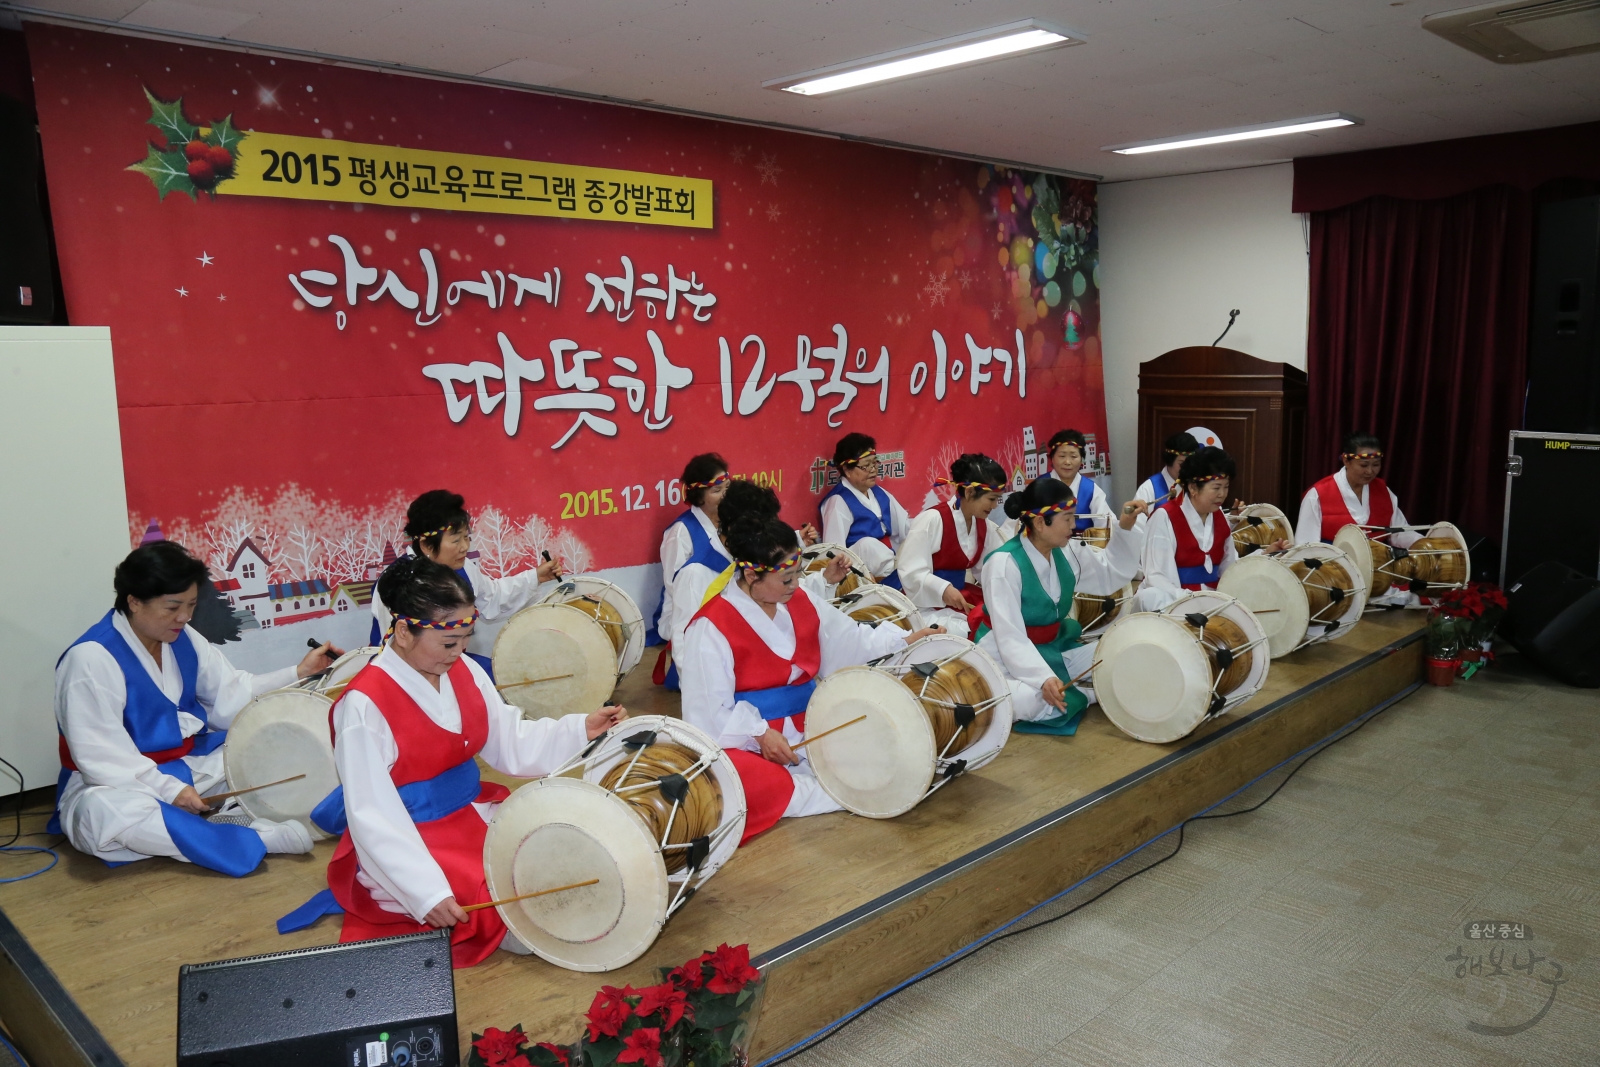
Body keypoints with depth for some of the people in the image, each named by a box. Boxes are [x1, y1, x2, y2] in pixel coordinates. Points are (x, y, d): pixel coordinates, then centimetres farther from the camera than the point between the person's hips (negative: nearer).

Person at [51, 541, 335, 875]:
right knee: (106, 811, -40)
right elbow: (100, 756, -23)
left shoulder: (183, 638, 1)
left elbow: (231, 696, 2)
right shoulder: (91, 658, -20)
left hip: (188, 763, 7)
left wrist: (298, 673, -9)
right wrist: (168, 789, -29)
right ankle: (254, 838, -39)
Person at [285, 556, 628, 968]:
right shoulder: (364, 706, -22)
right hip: (411, 841, -7)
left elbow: (510, 745, 4)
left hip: (477, 814, 8)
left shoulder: (466, 672, -1)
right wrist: (427, 894, -30)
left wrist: (581, 728, -10)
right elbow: (374, 817, -24)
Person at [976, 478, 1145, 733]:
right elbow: (1010, 637, -30)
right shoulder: (1004, 563, -24)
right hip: (1008, 658, -7)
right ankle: (1079, 695, -9)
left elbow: (1113, 574, 14)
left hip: (1056, 648, 7)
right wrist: (1043, 678, -43)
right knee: (1030, 701, -37)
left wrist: (1126, 529, -2)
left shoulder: (1067, 551, -2)